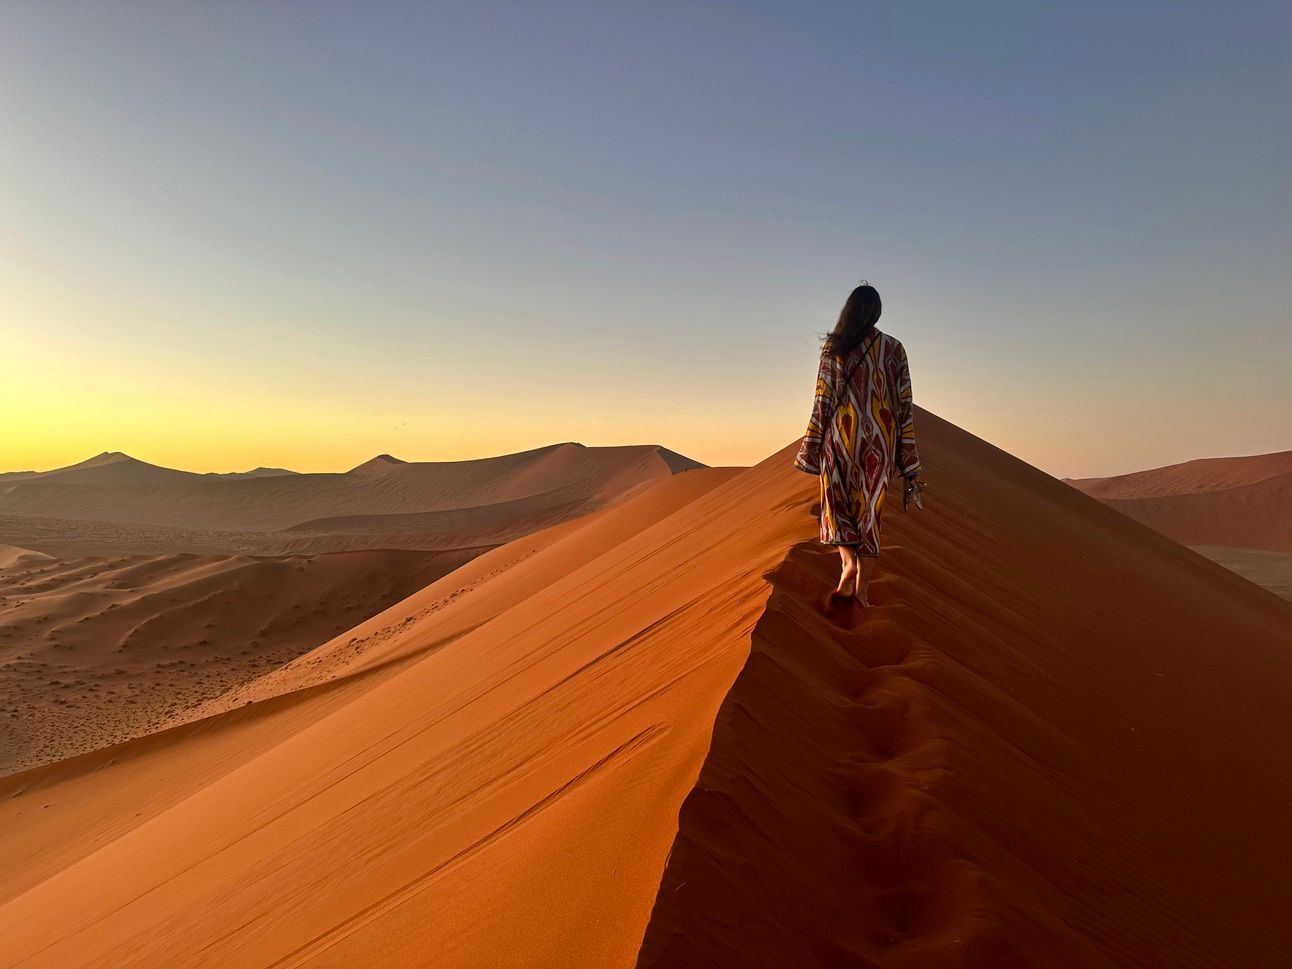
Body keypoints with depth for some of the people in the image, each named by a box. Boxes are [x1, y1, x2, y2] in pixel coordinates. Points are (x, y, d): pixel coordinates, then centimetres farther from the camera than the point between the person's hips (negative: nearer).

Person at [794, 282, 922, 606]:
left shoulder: (834, 346, -2)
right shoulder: (894, 348, 3)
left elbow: (823, 399, -5)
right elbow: (905, 406, 2)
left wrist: (811, 448, 1)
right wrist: (910, 468, 5)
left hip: (842, 435, -2)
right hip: (880, 440, 2)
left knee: (837, 504, 17)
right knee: (869, 510, 10)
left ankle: (848, 561, -7)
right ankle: (862, 592, 12)